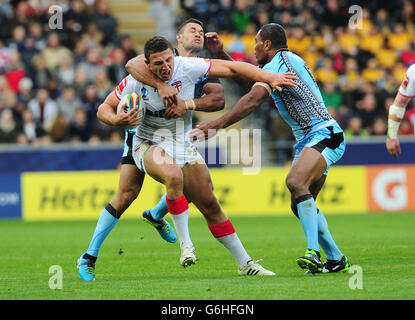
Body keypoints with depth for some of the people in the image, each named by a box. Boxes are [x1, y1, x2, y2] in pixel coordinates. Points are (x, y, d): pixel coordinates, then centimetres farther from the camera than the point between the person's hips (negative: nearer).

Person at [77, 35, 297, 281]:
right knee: (174, 175, -37)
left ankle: (245, 263, 12)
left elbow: (231, 67, -11)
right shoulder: (135, 82, -16)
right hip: (150, 144, -3)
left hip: (182, 145, 3)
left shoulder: (187, 67, -15)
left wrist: (270, 78, -17)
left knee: (210, 205, 1)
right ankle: (185, 244, -24)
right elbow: (105, 108, -4)